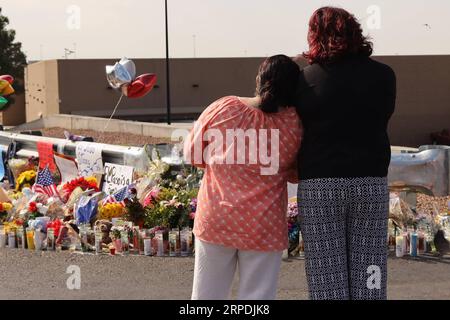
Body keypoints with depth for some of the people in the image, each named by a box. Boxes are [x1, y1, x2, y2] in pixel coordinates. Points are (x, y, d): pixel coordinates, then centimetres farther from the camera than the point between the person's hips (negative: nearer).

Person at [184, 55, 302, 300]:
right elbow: (296, 174, 2)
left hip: (214, 221, 1)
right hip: (263, 228, -1)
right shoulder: (294, 124, -11)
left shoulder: (221, 108, -9)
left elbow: (192, 154, 3)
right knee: (257, 297, 9)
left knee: (207, 293, 14)